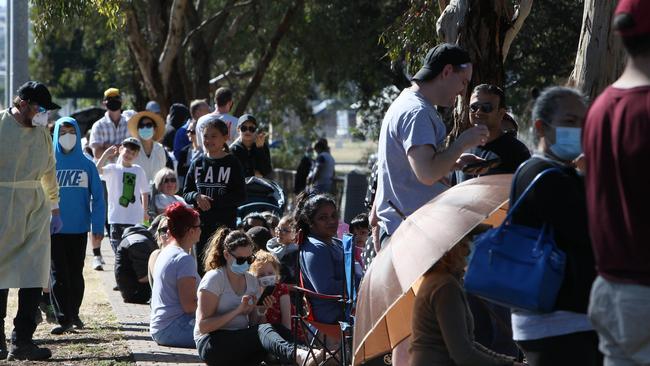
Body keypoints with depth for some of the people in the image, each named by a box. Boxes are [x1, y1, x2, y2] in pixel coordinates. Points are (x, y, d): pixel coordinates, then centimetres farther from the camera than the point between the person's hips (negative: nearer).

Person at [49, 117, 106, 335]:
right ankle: (64, 318, -3)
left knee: (76, 273, 11)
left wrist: (98, 226, -6)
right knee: (59, 275, -4)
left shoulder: (87, 164, 0)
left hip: (79, 229, 1)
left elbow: (97, 197, 1)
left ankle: (73, 313, 25)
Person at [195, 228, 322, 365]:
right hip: (212, 344, -6)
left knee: (278, 330, -23)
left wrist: (261, 312, -6)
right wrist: (238, 311, -17)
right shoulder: (214, 278, -5)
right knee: (264, 331, -32)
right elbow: (203, 326, -13)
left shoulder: (251, 281, 15)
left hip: (241, 341, 6)